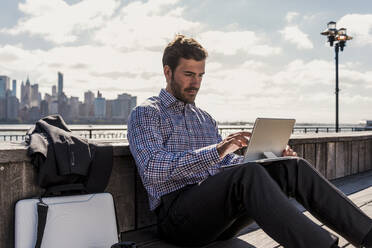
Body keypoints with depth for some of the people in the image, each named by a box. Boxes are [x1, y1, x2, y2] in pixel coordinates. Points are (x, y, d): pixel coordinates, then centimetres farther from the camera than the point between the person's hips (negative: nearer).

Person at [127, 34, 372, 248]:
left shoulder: (205, 118, 24)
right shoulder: (145, 113, 2)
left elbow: (228, 163, 21)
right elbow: (154, 170, -15)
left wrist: (268, 159, 1)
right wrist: (215, 151, -28)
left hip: (218, 215, 6)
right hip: (178, 214, -6)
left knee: (293, 167, -13)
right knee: (248, 174, -34)